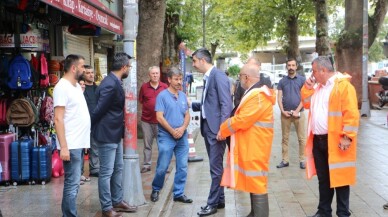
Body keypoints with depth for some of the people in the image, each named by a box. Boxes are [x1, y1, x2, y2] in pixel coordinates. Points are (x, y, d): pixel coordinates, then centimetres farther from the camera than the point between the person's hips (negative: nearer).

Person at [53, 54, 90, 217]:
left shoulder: (77, 86, 15)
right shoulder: (62, 87, -13)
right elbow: (58, 119, -19)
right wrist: (64, 147, -23)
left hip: (79, 143, 9)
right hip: (71, 145, -9)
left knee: (73, 183, 14)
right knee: (72, 184, -6)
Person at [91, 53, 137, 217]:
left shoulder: (114, 82, 8)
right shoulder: (111, 85, -24)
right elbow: (99, 110, -21)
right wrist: (91, 128, -8)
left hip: (115, 134, 10)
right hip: (107, 135, -10)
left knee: (118, 169, 19)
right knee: (106, 172, 0)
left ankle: (117, 201, 30)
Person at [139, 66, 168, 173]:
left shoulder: (165, 87, 1)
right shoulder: (144, 87, 3)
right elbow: (141, 101, 11)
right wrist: (148, 108, 4)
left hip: (160, 120, -1)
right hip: (147, 120, 1)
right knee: (147, 144, 8)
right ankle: (147, 165, 16)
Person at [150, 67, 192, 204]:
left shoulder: (183, 96, 10)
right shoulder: (162, 96, -6)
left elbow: (187, 115, 11)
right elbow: (159, 117, -11)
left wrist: (183, 128, -8)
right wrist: (172, 131, -12)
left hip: (182, 137, 5)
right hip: (166, 137, -5)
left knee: (182, 167, 5)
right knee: (162, 167, 0)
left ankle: (179, 193, 15)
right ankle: (155, 190, 22)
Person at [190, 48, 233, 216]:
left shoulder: (218, 75, -13)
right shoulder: (207, 77, 15)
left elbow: (226, 103, -19)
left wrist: (222, 129, -23)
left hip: (216, 129, -9)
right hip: (207, 128, 9)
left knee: (216, 167, -2)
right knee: (215, 166, 15)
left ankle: (213, 203, 6)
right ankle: (219, 200, 24)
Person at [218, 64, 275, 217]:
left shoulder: (258, 96, -20)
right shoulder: (254, 93, 17)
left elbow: (241, 120, -23)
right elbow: (243, 117, 18)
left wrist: (223, 130, -9)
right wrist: (225, 128, 6)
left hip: (255, 147, -11)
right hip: (250, 145, 11)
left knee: (257, 182, -7)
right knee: (253, 181, 17)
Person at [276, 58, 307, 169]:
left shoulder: (302, 80, 2)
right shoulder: (282, 81, 8)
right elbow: (279, 98, 5)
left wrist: (297, 111, -12)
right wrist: (283, 111, -9)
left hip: (299, 113, -2)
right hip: (285, 113, 2)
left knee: (302, 138, -1)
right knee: (285, 138, 7)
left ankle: (302, 160, 6)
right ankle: (285, 160, 14)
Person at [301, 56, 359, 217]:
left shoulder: (343, 86, -12)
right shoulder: (317, 86, 14)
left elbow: (351, 114, -17)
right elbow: (306, 103, 22)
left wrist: (347, 137, -21)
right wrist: (308, 87, 7)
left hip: (335, 141, -8)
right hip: (318, 140, 8)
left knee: (339, 177, 2)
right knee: (323, 178, 16)